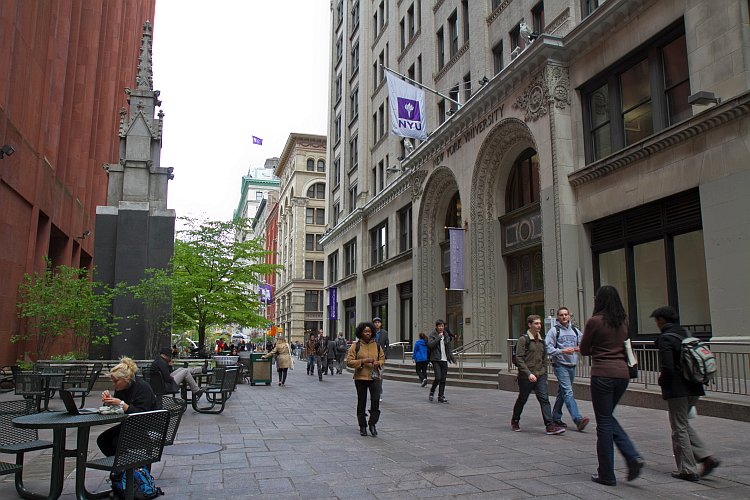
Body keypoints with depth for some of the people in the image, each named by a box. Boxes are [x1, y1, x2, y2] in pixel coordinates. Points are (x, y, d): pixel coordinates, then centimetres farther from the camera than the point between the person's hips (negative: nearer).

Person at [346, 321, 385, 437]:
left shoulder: (377, 345, 6)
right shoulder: (355, 346, -3)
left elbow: (382, 358, 17)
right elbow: (349, 362, -7)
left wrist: (378, 363, -5)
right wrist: (363, 361, -17)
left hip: (374, 377, 1)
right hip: (360, 378, -1)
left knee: (376, 400, -11)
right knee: (361, 402, 7)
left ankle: (372, 424, 8)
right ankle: (362, 427, 20)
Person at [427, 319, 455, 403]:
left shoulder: (446, 336, 14)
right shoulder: (432, 335, -2)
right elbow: (430, 344, -19)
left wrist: (452, 358, 18)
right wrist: (439, 337, -16)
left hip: (444, 360, 5)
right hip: (436, 359, -5)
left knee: (443, 379, 4)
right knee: (438, 377, -13)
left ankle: (441, 397, 13)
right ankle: (432, 391, 12)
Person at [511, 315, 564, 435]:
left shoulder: (541, 340, 11)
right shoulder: (523, 339, -10)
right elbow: (519, 359, -15)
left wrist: (544, 372, 12)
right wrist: (529, 373, -21)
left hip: (540, 376, 5)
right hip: (526, 377, -5)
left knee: (544, 399, -6)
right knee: (522, 399, 9)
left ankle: (550, 426, -8)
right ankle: (515, 421, 30)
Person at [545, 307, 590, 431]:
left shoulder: (575, 330, 12)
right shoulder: (554, 330, -4)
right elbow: (548, 349, -9)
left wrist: (579, 348, -3)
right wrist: (562, 351, -21)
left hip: (572, 365, 6)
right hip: (560, 365, -6)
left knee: (562, 393, 14)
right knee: (568, 392, -14)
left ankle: (556, 418, 24)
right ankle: (578, 419, -21)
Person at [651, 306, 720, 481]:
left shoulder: (665, 339, -15)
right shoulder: (686, 334, 8)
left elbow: (667, 368, -21)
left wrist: (662, 383, -3)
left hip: (677, 389, -8)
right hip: (693, 388, 8)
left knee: (679, 428, 4)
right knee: (684, 424, 22)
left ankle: (688, 470, 10)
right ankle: (706, 457, 14)